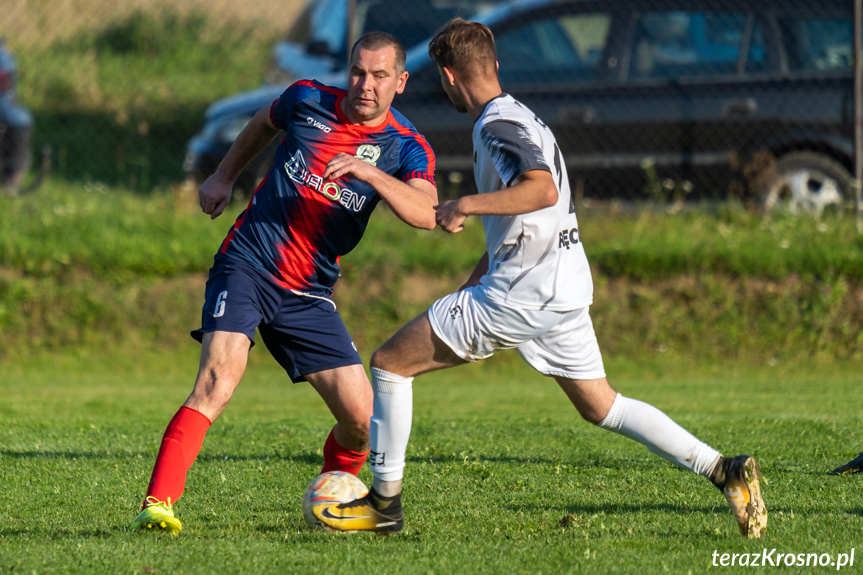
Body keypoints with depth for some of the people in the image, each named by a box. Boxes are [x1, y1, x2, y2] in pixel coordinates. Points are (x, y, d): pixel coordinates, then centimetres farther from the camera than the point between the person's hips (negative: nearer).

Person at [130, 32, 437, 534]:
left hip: (309, 295, 2)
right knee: (219, 378, -25)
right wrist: (225, 177, 27)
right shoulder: (308, 101, 0)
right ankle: (157, 504, -29)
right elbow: (266, 122, 25)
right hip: (247, 266, -2)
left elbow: (427, 215, -22)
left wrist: (370, 172, -35)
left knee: (361, 417, -5)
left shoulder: (407, 149, -2)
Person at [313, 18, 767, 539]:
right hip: (566, 288, 10)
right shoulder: (519, 117, 19)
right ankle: (724, 470, 2)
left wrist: (466, 205, -22)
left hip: (523, 294, -10)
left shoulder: (498, 125, -12)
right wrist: (470, 290, 29)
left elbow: (542, 189, -29)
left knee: (391, 362, -1)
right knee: (601, 407, 14)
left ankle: (385, 501, 3)